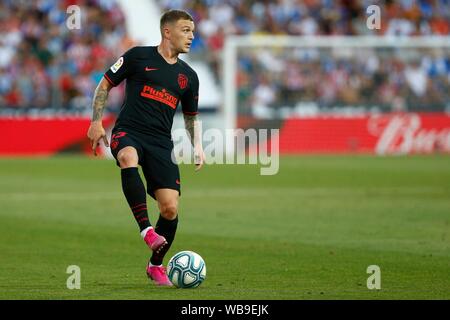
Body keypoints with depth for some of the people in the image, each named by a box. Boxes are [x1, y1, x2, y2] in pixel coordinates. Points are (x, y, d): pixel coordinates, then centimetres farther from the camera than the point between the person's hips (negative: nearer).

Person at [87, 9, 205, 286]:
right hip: (128, 131, -4)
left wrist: (197, 146, 12)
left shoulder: (189, 76, 17)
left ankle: (156, 265, 14)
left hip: (161, 143, 4)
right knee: (128, 158, -41)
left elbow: (192, 116, 28)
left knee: (170, 208, -10)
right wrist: (97, 121, -2)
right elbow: (105, 85, 9)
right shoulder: (138, 56, 4)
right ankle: (147, 230, -43)